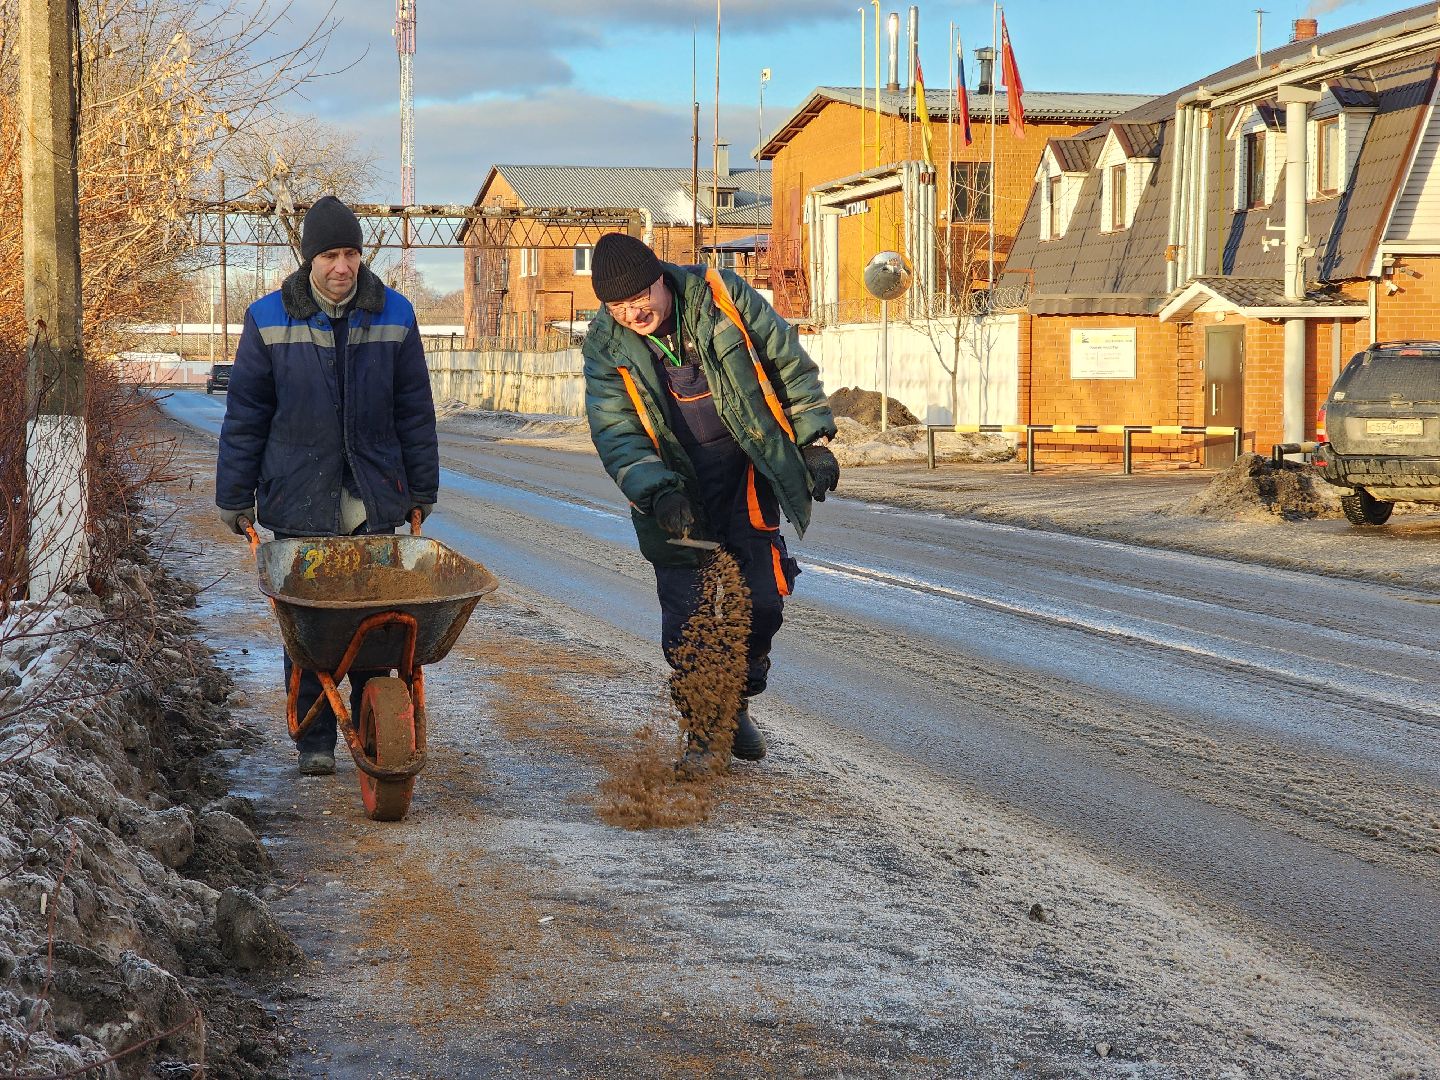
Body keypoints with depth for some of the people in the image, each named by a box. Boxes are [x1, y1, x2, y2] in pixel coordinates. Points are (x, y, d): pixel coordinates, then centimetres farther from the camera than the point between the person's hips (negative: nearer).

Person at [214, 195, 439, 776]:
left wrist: (422, 491, 11)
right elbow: (245, 416, 4)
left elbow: (415, 411, 9)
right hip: (299, 504, -1)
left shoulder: (393, 315, 3)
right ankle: (315, 742, 12)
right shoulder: (269, 320, -1)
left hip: (375, 503, 1)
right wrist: (235, 498, 4)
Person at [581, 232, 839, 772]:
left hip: (747, 472, 0)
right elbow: (615, 433, -14)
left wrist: (813, 440, -2)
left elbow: (789, 363, -1)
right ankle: (704, 729, 10)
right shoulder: (605, 344, -9)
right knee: (687, 619, -5)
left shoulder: (719, 295, -11)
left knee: (762, 601, -2)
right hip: (676, 490, 0)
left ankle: (737, 702, 22)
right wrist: (657, 492, -29)